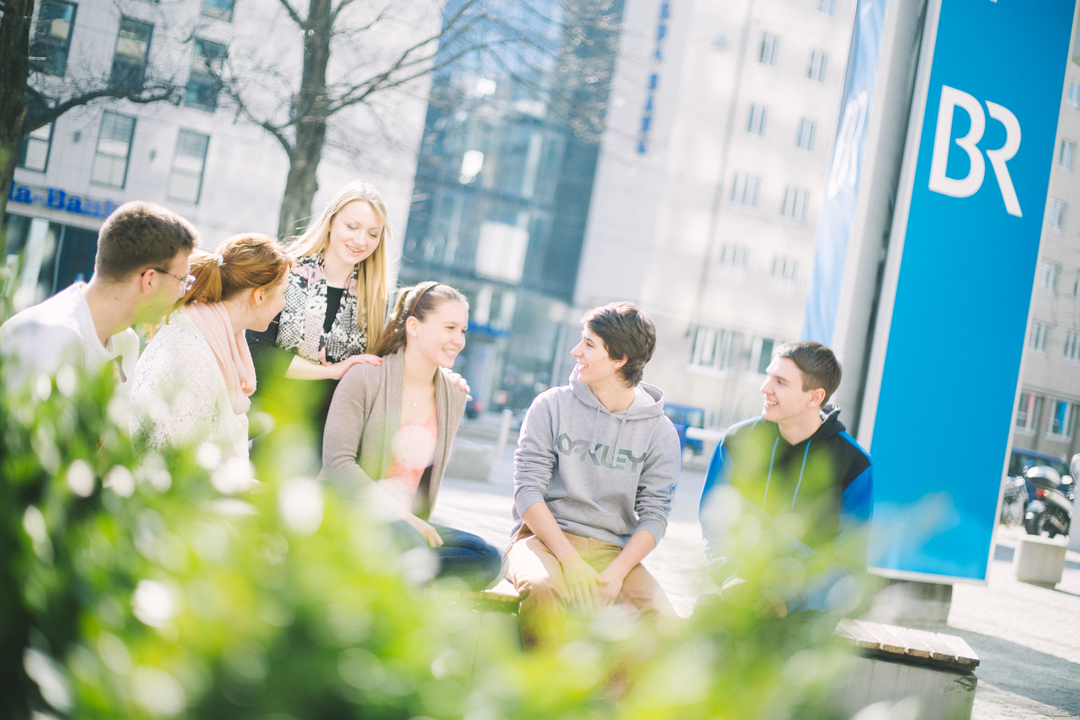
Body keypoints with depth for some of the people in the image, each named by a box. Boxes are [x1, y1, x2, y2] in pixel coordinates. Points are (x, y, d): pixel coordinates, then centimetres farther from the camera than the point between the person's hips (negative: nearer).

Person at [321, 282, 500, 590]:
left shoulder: (453, 399, 11)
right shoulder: (365, 378, -6)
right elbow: (337, 463, -14)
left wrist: (418, 523, 1)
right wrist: (402, 515, -20)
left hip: (405, 521, 7)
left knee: (487, 559, -20)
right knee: (405, 541, -39)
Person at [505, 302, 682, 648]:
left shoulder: (659, 431, 5)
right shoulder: (551, 406, 3)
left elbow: (653, 515, 0)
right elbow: (528, 491, -3)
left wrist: (616, 572, -17)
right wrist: (571, 561, -16)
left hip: (612, 550, 1)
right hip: (544, 538, -1)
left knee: (663, 622, -26)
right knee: (542, 587, -36)